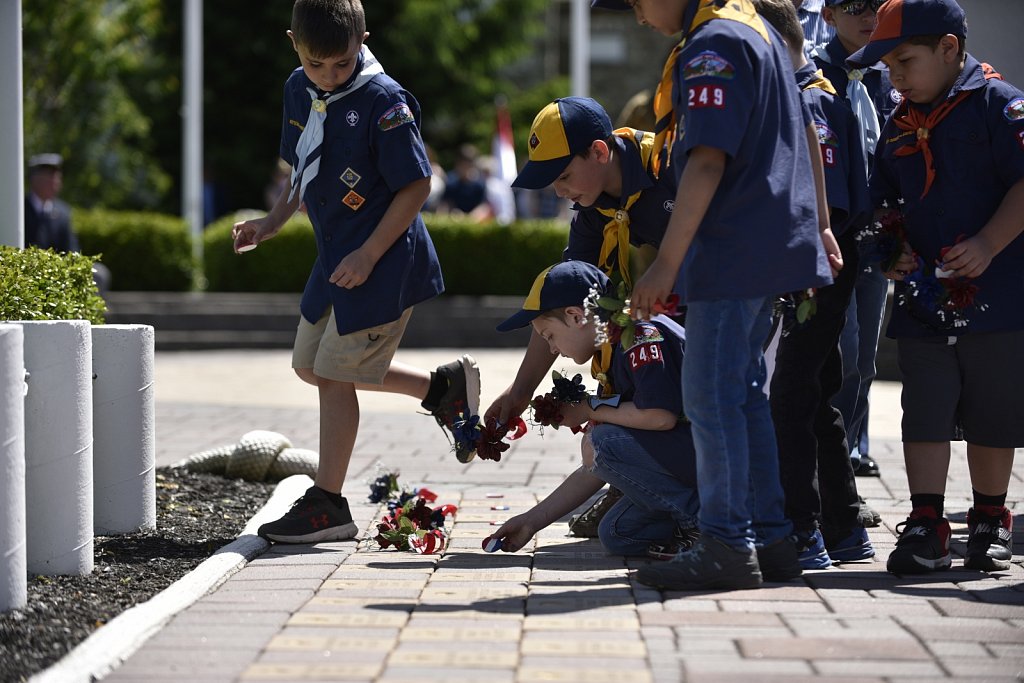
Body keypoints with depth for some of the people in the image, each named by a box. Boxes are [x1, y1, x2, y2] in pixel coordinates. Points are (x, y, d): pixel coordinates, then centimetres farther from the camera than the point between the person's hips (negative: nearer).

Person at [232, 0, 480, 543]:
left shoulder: (382, 101, -20)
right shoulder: (299, 91, 4)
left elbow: (416, 186, -18)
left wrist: (368, 255, -21)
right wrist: (272, 223, 5)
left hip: (383, 258, -9)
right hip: (334, 254, 9)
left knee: (336, 371, -5)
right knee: (310, 364, 15)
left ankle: (327, 505, 7)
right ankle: (443, 386, 25)